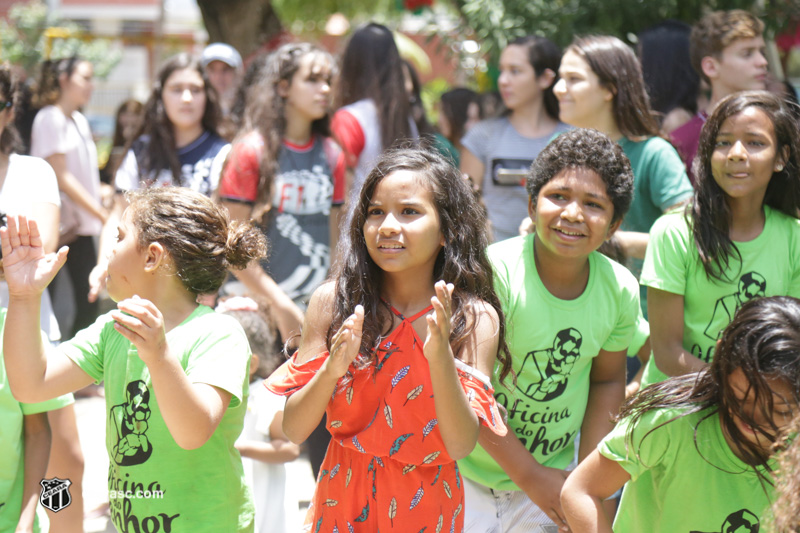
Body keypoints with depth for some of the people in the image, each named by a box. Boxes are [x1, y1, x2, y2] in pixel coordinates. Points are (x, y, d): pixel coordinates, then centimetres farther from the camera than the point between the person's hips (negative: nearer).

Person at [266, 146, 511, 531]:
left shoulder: (476, 319, -11)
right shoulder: (333, 301, -8)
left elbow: (460, 445, -18)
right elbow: (293, 430, -9)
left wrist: (440, 355, -30)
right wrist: (332, 368, -25)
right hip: (344, 499, 1)